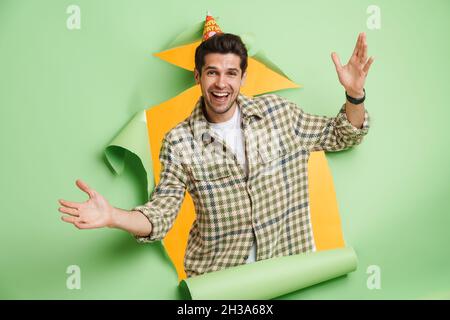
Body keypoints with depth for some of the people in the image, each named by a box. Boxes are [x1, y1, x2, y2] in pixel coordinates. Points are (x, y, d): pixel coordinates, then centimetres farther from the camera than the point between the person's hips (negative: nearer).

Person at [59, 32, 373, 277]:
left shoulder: (278, 111, -4)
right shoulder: (179, 143, -10)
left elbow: (339, 136, 6)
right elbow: (161, 215, -11)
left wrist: (355, 94, -13)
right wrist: (112, 216, -30)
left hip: (289, 263, 2)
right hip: (216, 273, -2)